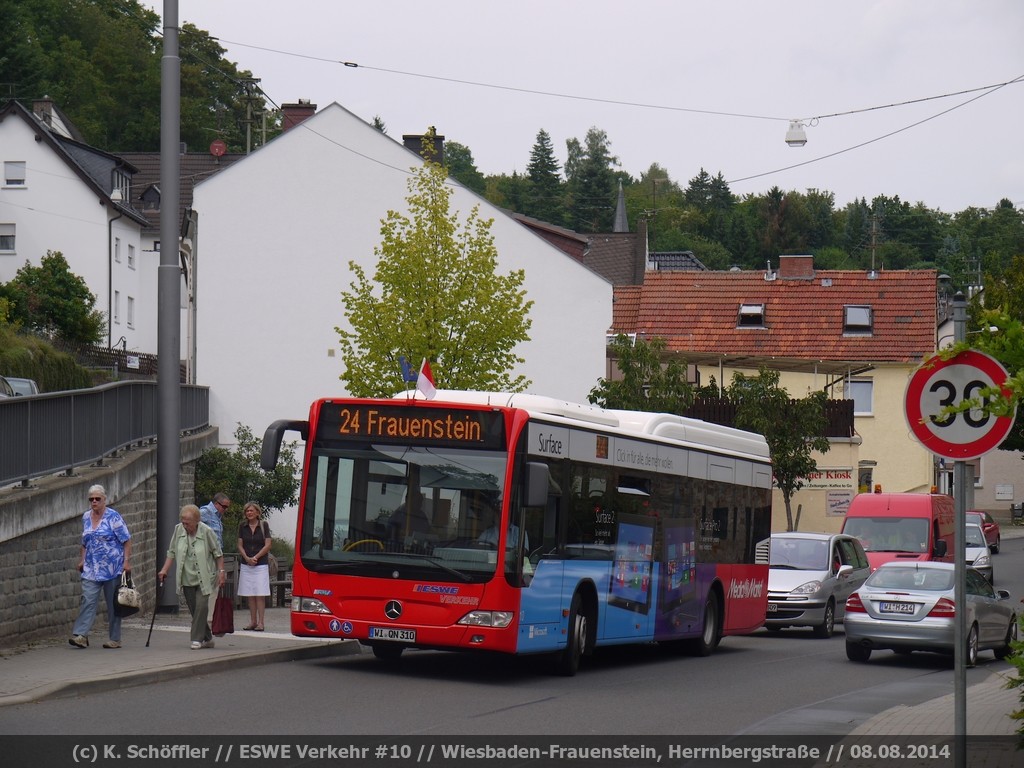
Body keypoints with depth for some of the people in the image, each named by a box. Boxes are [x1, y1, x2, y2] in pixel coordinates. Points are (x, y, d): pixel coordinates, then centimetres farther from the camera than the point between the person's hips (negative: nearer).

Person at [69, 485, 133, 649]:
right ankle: (80, 635, -16)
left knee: (113, 604, 3)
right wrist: (82, 560, 14)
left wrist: (127, 562, -14)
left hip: (112, 568, -4)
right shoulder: (86, 517, 11)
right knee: (88, 600, -8)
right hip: (91, 569, 4)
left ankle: (114, 639, 10)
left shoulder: (113, 517, -6)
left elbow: (127, 541, -8)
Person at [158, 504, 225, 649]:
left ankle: (197, 639, -9)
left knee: (201, 606, -15)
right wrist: (165, 569, 3)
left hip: (204, 578, -4)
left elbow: (218, 554, -3)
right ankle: (207, 638, 18)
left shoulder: (207, 532, -11)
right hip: (187, 579, 4)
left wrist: (221, 572, -5)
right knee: (193, 609, 5)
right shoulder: (178, 530, 0)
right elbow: (172, 552, 10)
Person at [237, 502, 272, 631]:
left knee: (260, 595, -6)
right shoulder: (243, 526, 7)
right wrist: (247, 558, -8)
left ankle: (260, 622, -6)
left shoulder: (264, 526, -1)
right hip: (246, 565, 3)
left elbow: (267, 545, -3)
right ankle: (252, 622, 11)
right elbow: (240, 545, 8)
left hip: (261, 564, -3)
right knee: (250, 595, 5)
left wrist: (255, 557, -11)